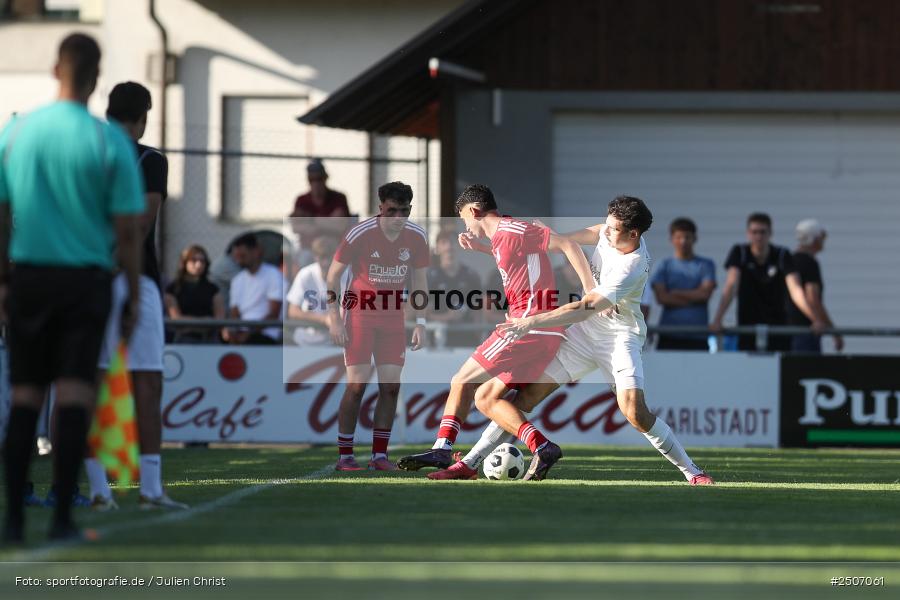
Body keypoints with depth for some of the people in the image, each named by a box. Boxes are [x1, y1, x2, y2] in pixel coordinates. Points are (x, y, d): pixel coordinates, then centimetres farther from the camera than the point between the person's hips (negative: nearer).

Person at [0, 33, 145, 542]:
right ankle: (63, 519, -3)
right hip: (86, 278, -2)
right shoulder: (109, 141, -8)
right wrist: (135, 296, 3)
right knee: (75, 397, 0)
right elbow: (127, 230, -7)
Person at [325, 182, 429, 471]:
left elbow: (420, 281, 10)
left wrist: (420, 323, 6)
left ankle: (379, 455, 7)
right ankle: (344, 455, -2)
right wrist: (334, 319, -13)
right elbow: (333, 275, -8)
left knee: (391, 386, -1)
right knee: (357, 384, -10)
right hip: (359, 314, -4)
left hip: (393, 317, 4)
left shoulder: (417, 237, -3)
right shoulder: (360, 234, -16)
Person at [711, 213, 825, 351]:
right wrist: (717, 320, -28)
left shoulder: (782, 255, -6)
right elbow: (731, 287, -15)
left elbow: (795, 290, -15)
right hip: (747, 328, 0)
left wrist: (816, 320, -29)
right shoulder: (739, 253, -5)